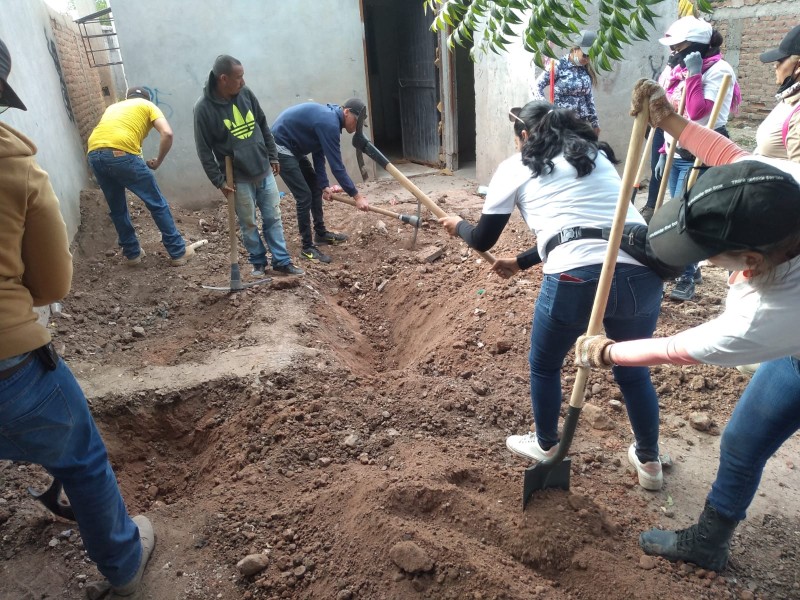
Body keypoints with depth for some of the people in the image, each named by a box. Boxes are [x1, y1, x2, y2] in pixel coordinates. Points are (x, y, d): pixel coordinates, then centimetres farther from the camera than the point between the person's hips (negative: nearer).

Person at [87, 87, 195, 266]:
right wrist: (158, 161, 12)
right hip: (121, 153, -5)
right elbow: (167, 134, 2)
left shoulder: (113, 107, 35)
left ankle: (132, 253, 30)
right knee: (157, 204, 8)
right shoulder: (148, 105, 20)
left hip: (94, 154, 5)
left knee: (117, 209, 21)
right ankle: (178, 252, 13)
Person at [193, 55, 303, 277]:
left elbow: (263, 126, 11)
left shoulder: (245, 93, -1)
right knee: (249, 223, 6)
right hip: (238, 177, -4)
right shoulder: (204, 107, -13)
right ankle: (258, 261, 24)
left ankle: (282, 261, 18)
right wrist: (219, 181, -10)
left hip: (264, 170, 4)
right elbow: (204, 150, -9)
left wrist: (273, 156, 11)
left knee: (273, 218, 8)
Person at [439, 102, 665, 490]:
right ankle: (649, 462, 44)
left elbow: (482, 241, 18)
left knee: (544, 366, 24)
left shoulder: (516, 167, 14)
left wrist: (458, 226, 41)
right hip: (642, 272, 5)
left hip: (577, 278, -5)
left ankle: (546, 447, 44)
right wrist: (522, 262, 43)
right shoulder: (597, 155, 28)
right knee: (633, 369, 29)